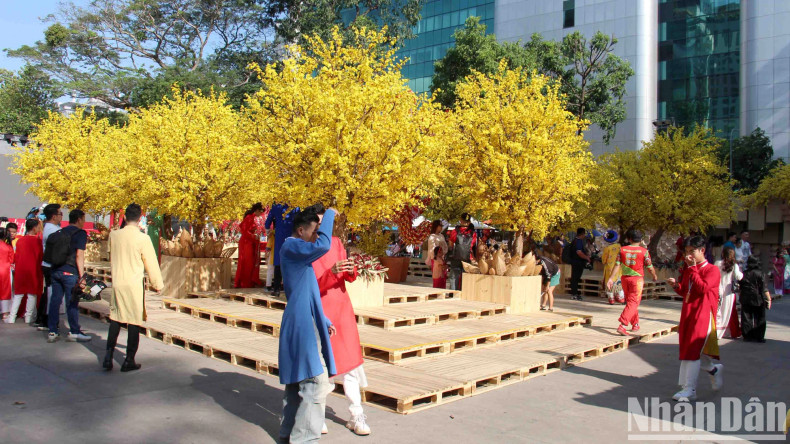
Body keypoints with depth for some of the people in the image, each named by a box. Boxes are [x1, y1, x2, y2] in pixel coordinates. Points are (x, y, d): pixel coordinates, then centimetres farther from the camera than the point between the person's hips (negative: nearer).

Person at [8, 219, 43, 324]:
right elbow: (40, 256, -8)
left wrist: (17, 267, 19)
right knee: (32, 293, 3)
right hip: (33, 270, -5)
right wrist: (40, 269, 5)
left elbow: (16, 256, 10)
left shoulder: (20, 240, 6)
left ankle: (12, 317, 10)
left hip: (20, 270, 5)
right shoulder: (36, 240, -10)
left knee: (18, 293, 12)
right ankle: (28, 317, 5)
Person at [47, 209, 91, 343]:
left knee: (55, 300, 8)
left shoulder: (61, 232, 15)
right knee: (72, 302, -1)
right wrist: (82, 276, -14)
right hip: (70, 272, -7)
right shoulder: (80, 233, -5)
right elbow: (79, 255, -13)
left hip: (55, 270, 7)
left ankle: (52, 332, 11)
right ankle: (74, 332, 5)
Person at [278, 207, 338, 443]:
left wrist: (325, 321, 24)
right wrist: (330, 213, -16)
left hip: (301, 324, 11)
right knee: (316, 383, -9)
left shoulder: (296, 251, 19)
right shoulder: (291, 247, -11)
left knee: (298, 381, 17)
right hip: (303, 326, -11)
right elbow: (323, 245, -30)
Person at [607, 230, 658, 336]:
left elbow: (617, 265, -3)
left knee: (630, 302, 19)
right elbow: (650, 267, -1)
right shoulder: (644, 251, -6)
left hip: (625, 278, 4)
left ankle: (635, 324, 28)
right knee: (633, 303, -5)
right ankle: (622, 326, -18)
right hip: (637, 279, -4)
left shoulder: (622, 250, 1)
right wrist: (654, 276, 18)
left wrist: (611, 278, -2)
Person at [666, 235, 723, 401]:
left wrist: (692, 269, -18)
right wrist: (677, 285, -1)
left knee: (693, 350, -9)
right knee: (687, 349, 12)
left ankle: (689, 389, -4)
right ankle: (714, 369, 36)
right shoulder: (688, 270, 15)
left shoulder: (712, 270, -6)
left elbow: (703, 288, -22)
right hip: (687, 313, 8)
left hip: (703, 315, -8)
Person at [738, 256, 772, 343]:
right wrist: (768, 299, -3)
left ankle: (747, 336, 9)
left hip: (745, 300, 3)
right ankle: (759, 337, 6)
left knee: (746, 318, 7)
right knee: (759, 319, 7)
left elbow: (740, 288, 9)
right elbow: (764, 288, -9)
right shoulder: (759, 274, -8)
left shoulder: (743, 274, 2)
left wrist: (741, 299, 20)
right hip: (757, 300, -3)